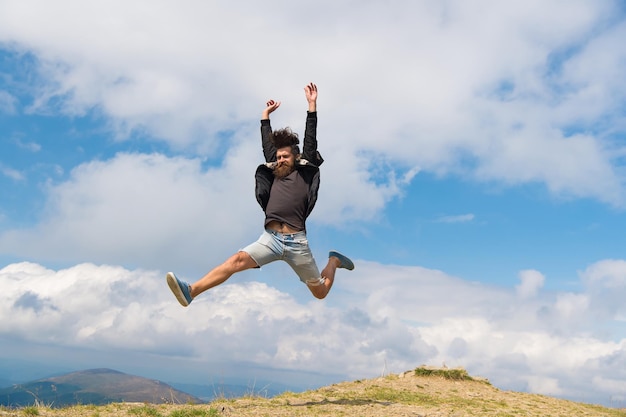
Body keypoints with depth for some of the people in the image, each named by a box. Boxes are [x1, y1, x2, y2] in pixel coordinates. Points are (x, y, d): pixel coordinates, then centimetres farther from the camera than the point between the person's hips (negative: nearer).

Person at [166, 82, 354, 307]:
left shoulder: (304, 172, 9)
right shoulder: (275, 173, 18)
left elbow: (310, 142, 4)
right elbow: (267, 145, 26)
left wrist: (312, 106, 2)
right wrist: (266, 115, 31)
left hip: (296, 242, -2)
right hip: (270, 238, 2)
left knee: (320, 292, 7)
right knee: (237, 260, -24)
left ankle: (334, 260, 39)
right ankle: (191, 291, -38)